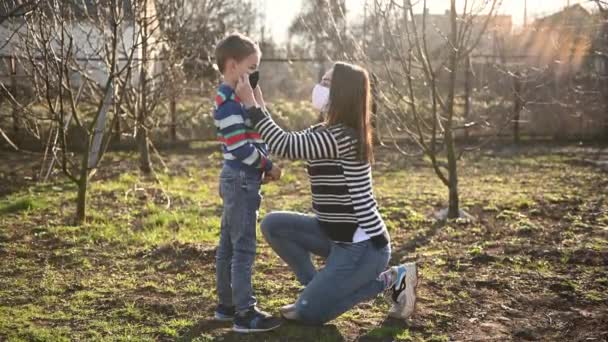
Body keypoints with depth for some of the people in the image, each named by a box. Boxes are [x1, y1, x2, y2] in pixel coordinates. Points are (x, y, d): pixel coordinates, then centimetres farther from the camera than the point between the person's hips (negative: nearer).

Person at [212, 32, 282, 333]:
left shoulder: (235, 98, 15)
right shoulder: (229, 102, -17)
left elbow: (251, 138, 19)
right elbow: (240, 147, -22)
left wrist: (265, 164, 5)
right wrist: (268, 167, -11)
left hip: (238, 179, 10)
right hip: (242, 180, -10)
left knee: (228, 246, 15)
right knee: (243, 248, -7)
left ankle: (226, 305, 24)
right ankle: (245, 313, -2)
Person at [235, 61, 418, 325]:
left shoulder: (343, 137, -23)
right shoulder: (326, 132, 8)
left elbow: (285, 146, -26)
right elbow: (289, 143, 7)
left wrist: (250, 103, -19)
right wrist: (258, 103, 2)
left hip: (363, 245, -9)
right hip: (338, 234, 9)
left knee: (308, 312, -4)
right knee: (273, 225, 3)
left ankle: (389, 280, 3)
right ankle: (317, 287, 12)